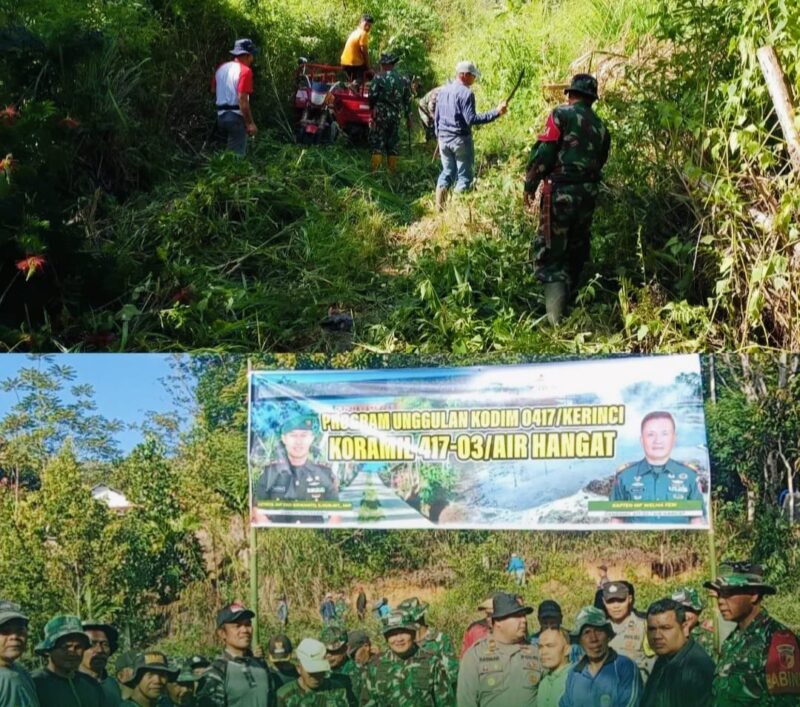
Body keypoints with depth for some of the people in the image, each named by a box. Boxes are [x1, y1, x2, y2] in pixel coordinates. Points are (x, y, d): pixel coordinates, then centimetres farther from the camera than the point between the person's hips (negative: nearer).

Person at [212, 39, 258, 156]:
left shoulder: (221, 68, 11)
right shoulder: (244, 70, -12)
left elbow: (213, 89, 21)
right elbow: (242, 99, -19)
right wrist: (250, 123, -17)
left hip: (221, 115, 8)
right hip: (236, 116, -8)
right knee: (237, 155, -5)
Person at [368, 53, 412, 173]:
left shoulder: (378, 79, -7)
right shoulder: (403, 80, 7)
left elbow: (372, 97, -9)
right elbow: (408, 101, 9)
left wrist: (372, 110, 7)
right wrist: (408, 118, 14)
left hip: (380, 115, -4)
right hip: (396, 117, 4)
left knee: (377, 144, 1)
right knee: (393, 145, 10)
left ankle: (375, 170, -4)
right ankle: (392, 170, 12)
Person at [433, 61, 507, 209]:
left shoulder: (443, 91, 8)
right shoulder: (466, 93, -15)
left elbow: (436, 117, 13)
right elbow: (471, 119, -22)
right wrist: (496, 113, -22)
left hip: (444, 139, 7)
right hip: (460, 139, -7)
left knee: (447, 172, 16)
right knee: (464, 175, 3)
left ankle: (439, 207, 10)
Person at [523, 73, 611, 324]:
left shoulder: (561, 115, -6)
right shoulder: (601, 127, 11)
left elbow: (543, 152, -11)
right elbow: (600, 162, 15)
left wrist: (530, 185, -4)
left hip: (560, 191, -6)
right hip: (588, 193, 6)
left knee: (550, 251, -4)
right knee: (576, 249, 19)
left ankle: (556, 315, -15)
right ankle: (569, 299, 31)